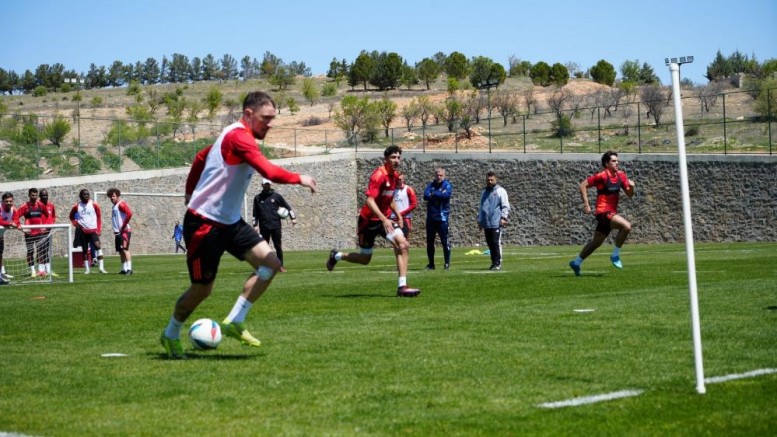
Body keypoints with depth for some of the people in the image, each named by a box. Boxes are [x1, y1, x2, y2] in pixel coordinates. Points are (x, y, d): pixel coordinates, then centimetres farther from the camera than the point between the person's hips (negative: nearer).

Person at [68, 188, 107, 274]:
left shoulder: (94, 205, 0)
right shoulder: (77, 206, 3)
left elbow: (99, 217, 3)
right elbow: (71, 216, 18)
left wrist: (98, 230, -4)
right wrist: (76, 224, 1)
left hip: (93, 230, -2)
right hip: (82, 231, 2)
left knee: (98, 246, -18)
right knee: (85, 250, 7)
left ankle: (101, 268, -19)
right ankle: (86, 269, 16)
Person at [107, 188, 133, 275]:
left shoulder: (121, 204, -9)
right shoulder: (114, 206, 19)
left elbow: (129, 214, -23)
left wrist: (123, 227, -19)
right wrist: (116, 230, 15)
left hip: (124, 231, -10)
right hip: (117, 232, 10)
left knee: (125, 249, -17)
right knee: (120, 251, 9)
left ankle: (129, 268, -22)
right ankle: (124, 269, 14)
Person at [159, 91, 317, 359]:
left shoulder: (234, 137, 11)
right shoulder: (239, 137, -20)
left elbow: (200, 157, 25)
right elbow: (270, 172, -31)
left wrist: (190, 192, 29)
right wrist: (299, 179, -17)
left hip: (229, 221, 9)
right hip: (204, 224, -9)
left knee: (271, 264, -7)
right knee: (202, 289, 2)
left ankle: (234, 322, -1)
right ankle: (170, 336, 26)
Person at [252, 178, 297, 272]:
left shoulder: (277, 196, 5)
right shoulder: (258, 198, 7)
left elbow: (287, 206, 6)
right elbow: (255, 213, 9)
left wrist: (293, 217, -3)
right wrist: (255, 225, 1)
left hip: (276, 226, -1)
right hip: (264, 227, 1)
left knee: (278, 247, 0)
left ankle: (280, 266, 4)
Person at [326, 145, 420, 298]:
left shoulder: (394, 175, 4)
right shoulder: (379, 175, -21)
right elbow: (370, 201, -30)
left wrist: (397, 214, 10)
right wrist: (384, 219, -38)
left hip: (385, 218, 7)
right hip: (369, 220, -6)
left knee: (403, 245, -16)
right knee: (365, 259, 6)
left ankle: (402, 287, -15)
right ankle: (336, 256, 35)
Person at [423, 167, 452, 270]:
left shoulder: (447, 185, 1)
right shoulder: (431, 185, 11)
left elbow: (446, 195, -19)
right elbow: (425, 195, -6)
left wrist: (433, 194, -8)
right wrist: (439, 195, -16)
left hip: (442, 217, -4)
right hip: (431, 217, 4)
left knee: (444, 241, -5)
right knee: (429, 241, 7)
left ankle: (447, 263, 2)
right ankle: (431, 264, 15)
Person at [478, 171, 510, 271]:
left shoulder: (500, 191, 2)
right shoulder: (484, 192, 20)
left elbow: (506, 206, -4)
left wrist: (503, 217, -15)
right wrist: (479, 220, 22)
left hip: (496, 223, -6)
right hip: (486, 223, 6)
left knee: (496, 243, -10)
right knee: (490, 244, 7)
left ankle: (498, 263, -9)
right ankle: (494, 262, 13)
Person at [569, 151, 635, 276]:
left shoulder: (621, 175, 8)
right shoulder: (602, 176, -13)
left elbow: (629, 194, 12)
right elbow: (583, 185, -10)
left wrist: (631, 186, -10)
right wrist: (586, 204, -15)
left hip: (612, 213, 8)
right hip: (603, 212, -8)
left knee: (596, 242, 15)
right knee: (626, 226, -26)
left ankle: (576, 262, 29)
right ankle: (615, 255, -12)